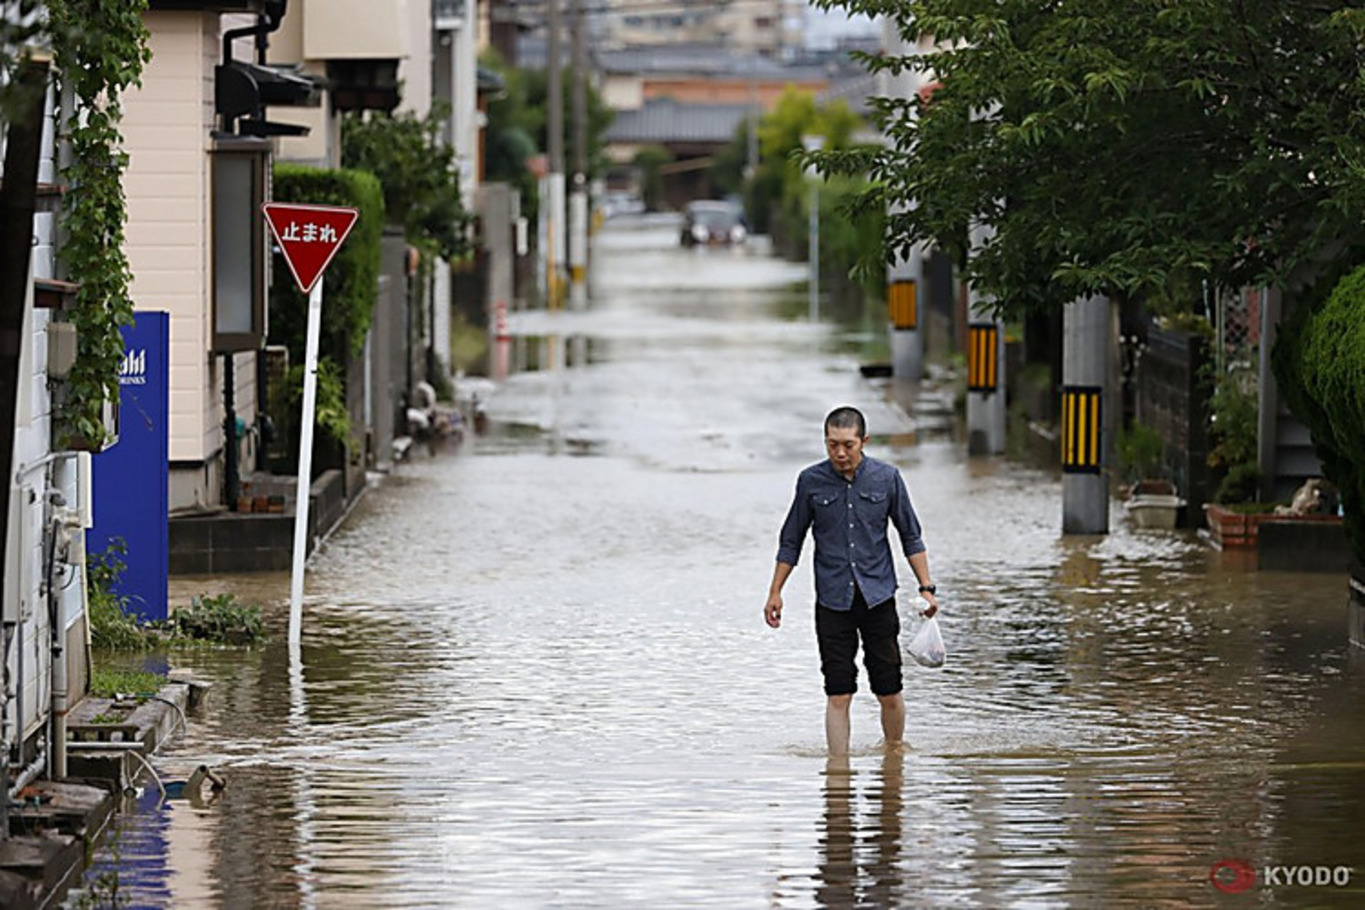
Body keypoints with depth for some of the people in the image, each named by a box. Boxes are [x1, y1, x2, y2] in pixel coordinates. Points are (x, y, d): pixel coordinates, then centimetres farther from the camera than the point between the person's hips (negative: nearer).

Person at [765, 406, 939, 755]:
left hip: (878, 597, 0)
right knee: (838, 693, -5)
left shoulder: (886, 478, 0)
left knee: (889, 692, 2)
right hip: (833, 601, 0)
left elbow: (911, 537, 8)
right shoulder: (811, 481, -1)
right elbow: (791, 541, 9)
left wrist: (926, 588, 3)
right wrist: (775, 592, 6)